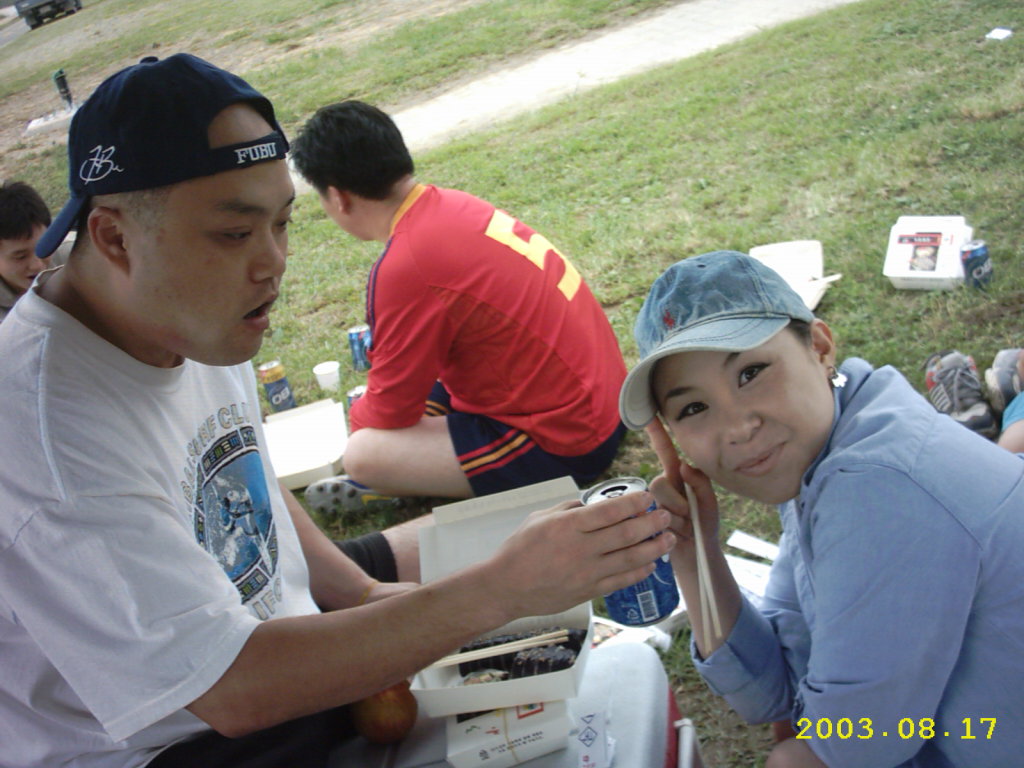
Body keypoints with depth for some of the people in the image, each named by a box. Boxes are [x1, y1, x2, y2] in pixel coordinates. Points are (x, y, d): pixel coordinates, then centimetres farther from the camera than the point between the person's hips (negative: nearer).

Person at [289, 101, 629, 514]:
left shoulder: (404, 267, -23)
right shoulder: (454, 204, 2)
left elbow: (388, 414, -11)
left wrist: (357, 419, 11)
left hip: (565, 444, -9)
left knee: (363, 454, -16)